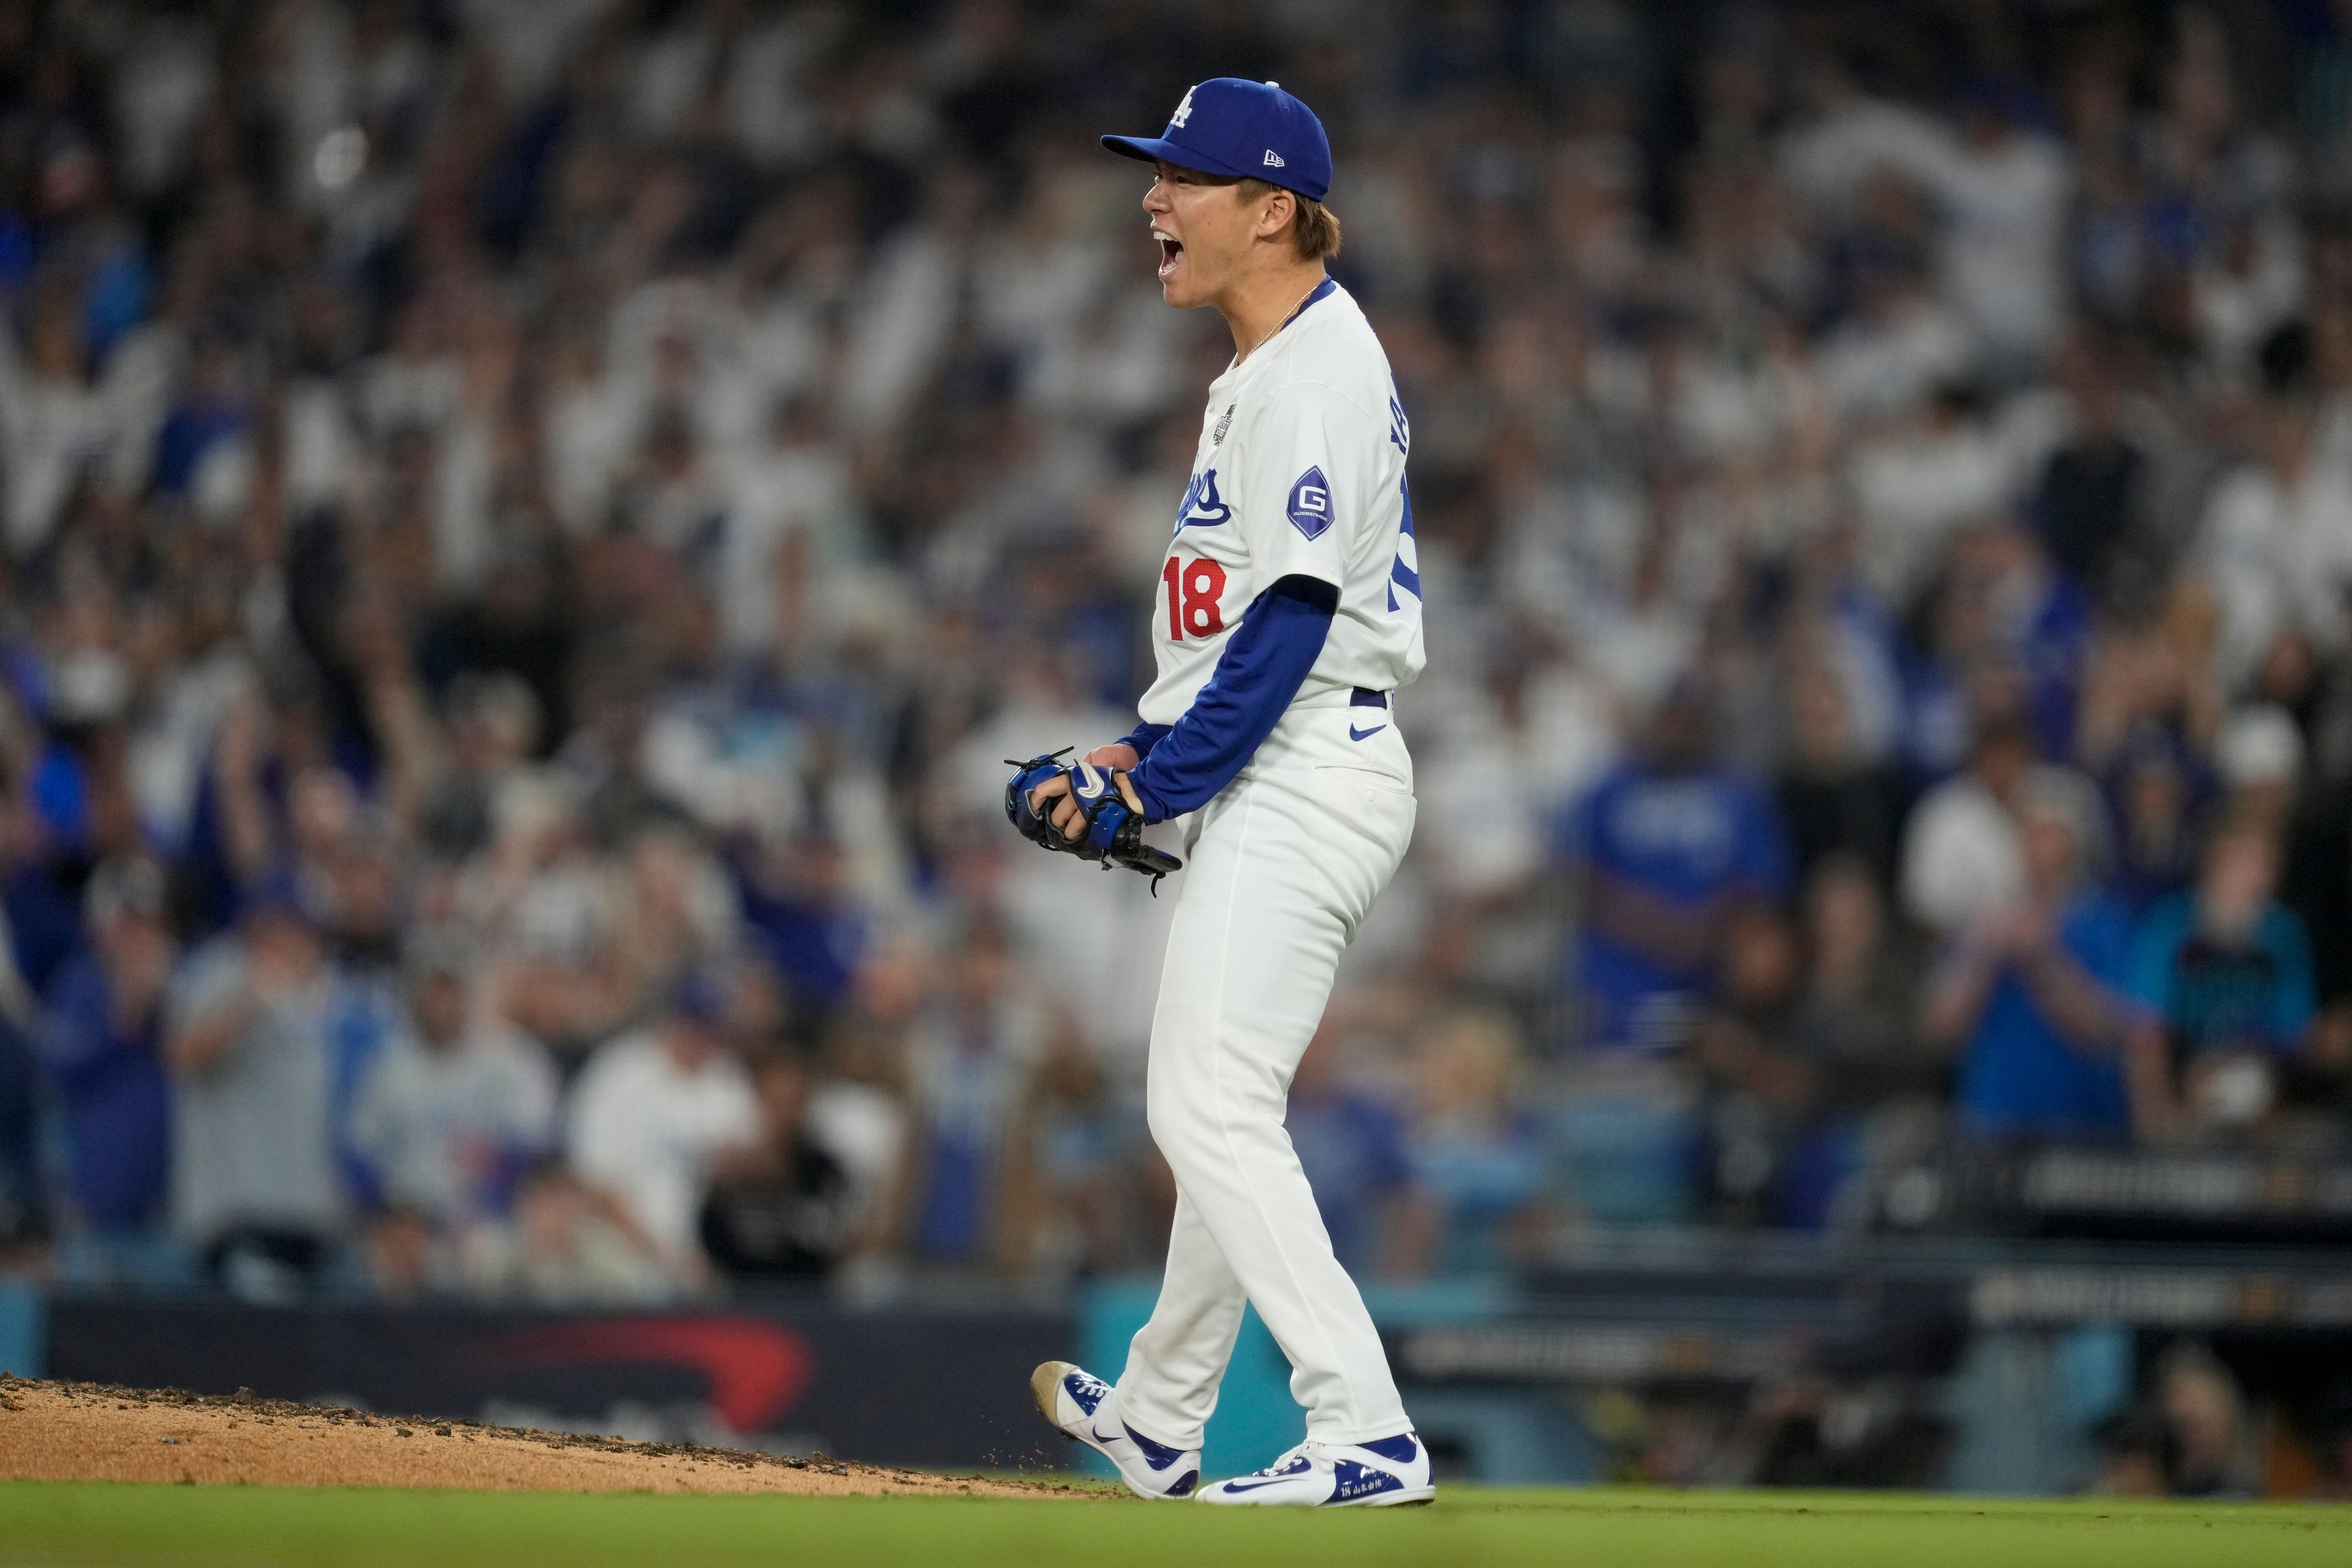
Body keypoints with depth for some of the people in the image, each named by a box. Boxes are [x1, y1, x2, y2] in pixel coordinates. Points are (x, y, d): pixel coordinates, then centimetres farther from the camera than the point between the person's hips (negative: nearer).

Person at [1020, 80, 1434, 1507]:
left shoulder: (1314, 373, -15)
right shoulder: (1272, 364, 17)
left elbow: (1292, 617, -21)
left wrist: (1156, 783, -18)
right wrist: (1141, 753, 14)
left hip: (1303, 784, -11)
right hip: (1276, 785, 11)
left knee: (1216, 1109, -16)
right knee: (1209, 1106, 20)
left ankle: (1367, 1436, -22)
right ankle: (1158, 1420, 33)